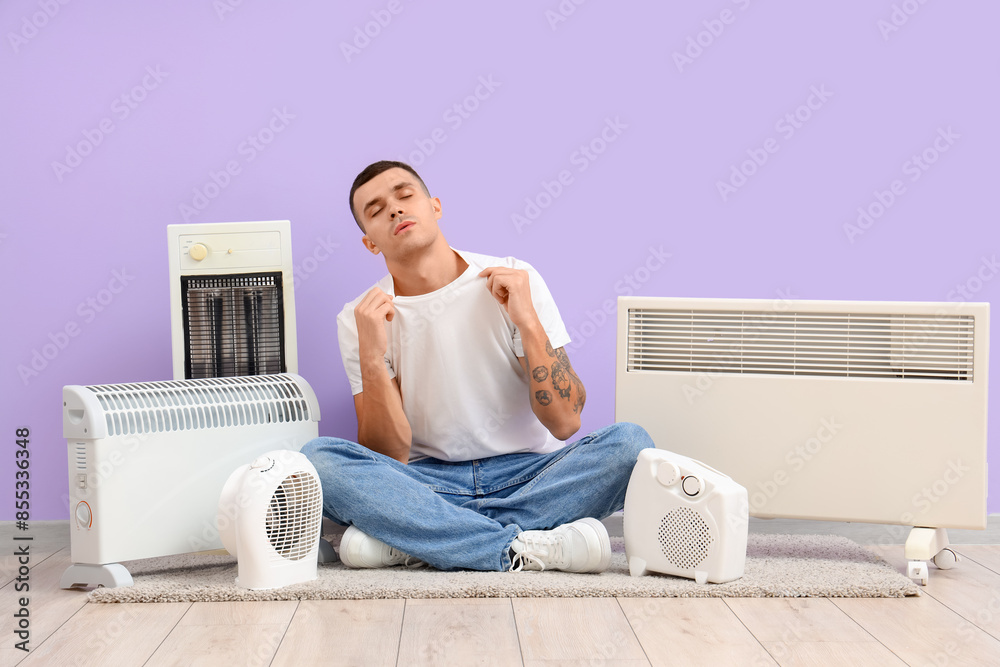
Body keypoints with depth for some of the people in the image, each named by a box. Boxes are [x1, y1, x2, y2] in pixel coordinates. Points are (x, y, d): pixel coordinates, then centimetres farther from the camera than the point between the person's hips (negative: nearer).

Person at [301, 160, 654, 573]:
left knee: (630, 443, -27)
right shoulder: (359, 319, -1)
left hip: (527, 475, 1)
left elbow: (564, 423, -8)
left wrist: (527, 321, -18)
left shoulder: (515, 281, -3)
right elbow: (390, 456, -9)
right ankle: (521, 549, -30)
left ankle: (409, 541, -26)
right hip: (427, 484, 0)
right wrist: (371, 358, -22)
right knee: (317, 458, -27)